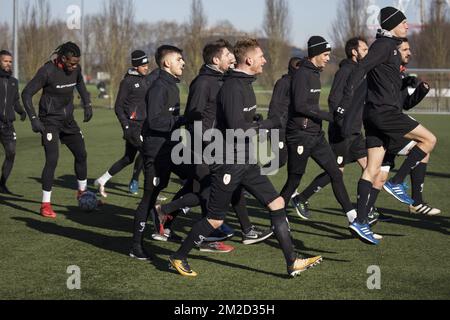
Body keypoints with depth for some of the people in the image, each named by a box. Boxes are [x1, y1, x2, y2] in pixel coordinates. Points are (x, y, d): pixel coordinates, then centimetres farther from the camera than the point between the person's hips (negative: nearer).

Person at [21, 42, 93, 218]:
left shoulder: (76, 69, -2)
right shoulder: (47, 71, -21)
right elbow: (26, 93, -18)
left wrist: (87, 104, 10)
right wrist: (34, 119, -24)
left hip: (68, 120, 7)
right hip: (50, 122, -7)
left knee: (81, 154, 13)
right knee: (52, 159, -16)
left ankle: (82, 192, 35)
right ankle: (45, 204, -8)